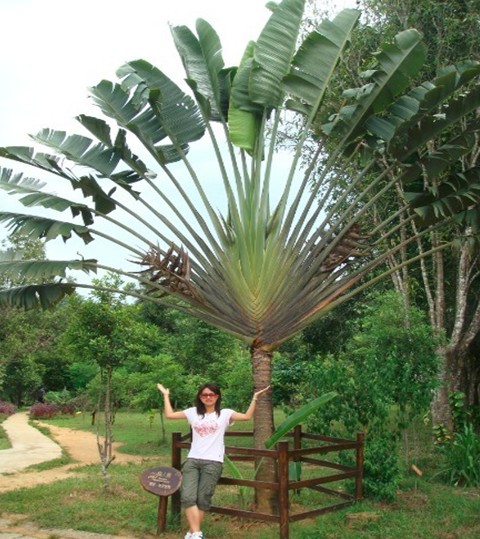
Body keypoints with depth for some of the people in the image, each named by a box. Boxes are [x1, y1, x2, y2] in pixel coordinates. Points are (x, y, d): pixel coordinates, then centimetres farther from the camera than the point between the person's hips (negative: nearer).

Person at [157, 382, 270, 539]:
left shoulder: (225, 414, 5)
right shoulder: (193, 412, 14)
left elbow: (247, 416, -6)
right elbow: (169, 415, 13)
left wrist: (255, 397, -10)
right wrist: (166, 395, 17)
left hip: (213, 462, -2)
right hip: (192, 460, 2)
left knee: (203, 499, -3)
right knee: (187, 497, -14)